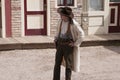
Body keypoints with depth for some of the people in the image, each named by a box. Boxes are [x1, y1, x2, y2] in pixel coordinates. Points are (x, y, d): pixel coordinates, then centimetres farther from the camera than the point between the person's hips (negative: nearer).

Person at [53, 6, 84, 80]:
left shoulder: (73, 24, -14)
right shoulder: (60, 22, 3)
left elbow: (81, 34, -10)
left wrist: (75, 44, -11)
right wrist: (56, 39, 13)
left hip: (69, 46, -5)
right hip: (60, 45, 5)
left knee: (68, 65, 5)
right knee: (57, 64, 7)